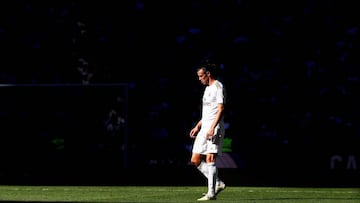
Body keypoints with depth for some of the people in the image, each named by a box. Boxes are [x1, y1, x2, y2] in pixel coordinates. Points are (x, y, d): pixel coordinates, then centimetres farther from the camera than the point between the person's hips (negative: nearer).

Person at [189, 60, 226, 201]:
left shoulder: (218, 86, -7)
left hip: (215, 128, -10)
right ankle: (217, 183, 9)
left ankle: (211, 193, -15)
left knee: (210, 159, -14)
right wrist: (197, 127, 23)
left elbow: (221, 109, -16)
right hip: (204, 128, 10)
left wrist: (212, 128, -24)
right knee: (195, 161, 3)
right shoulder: (208, 88, 21)